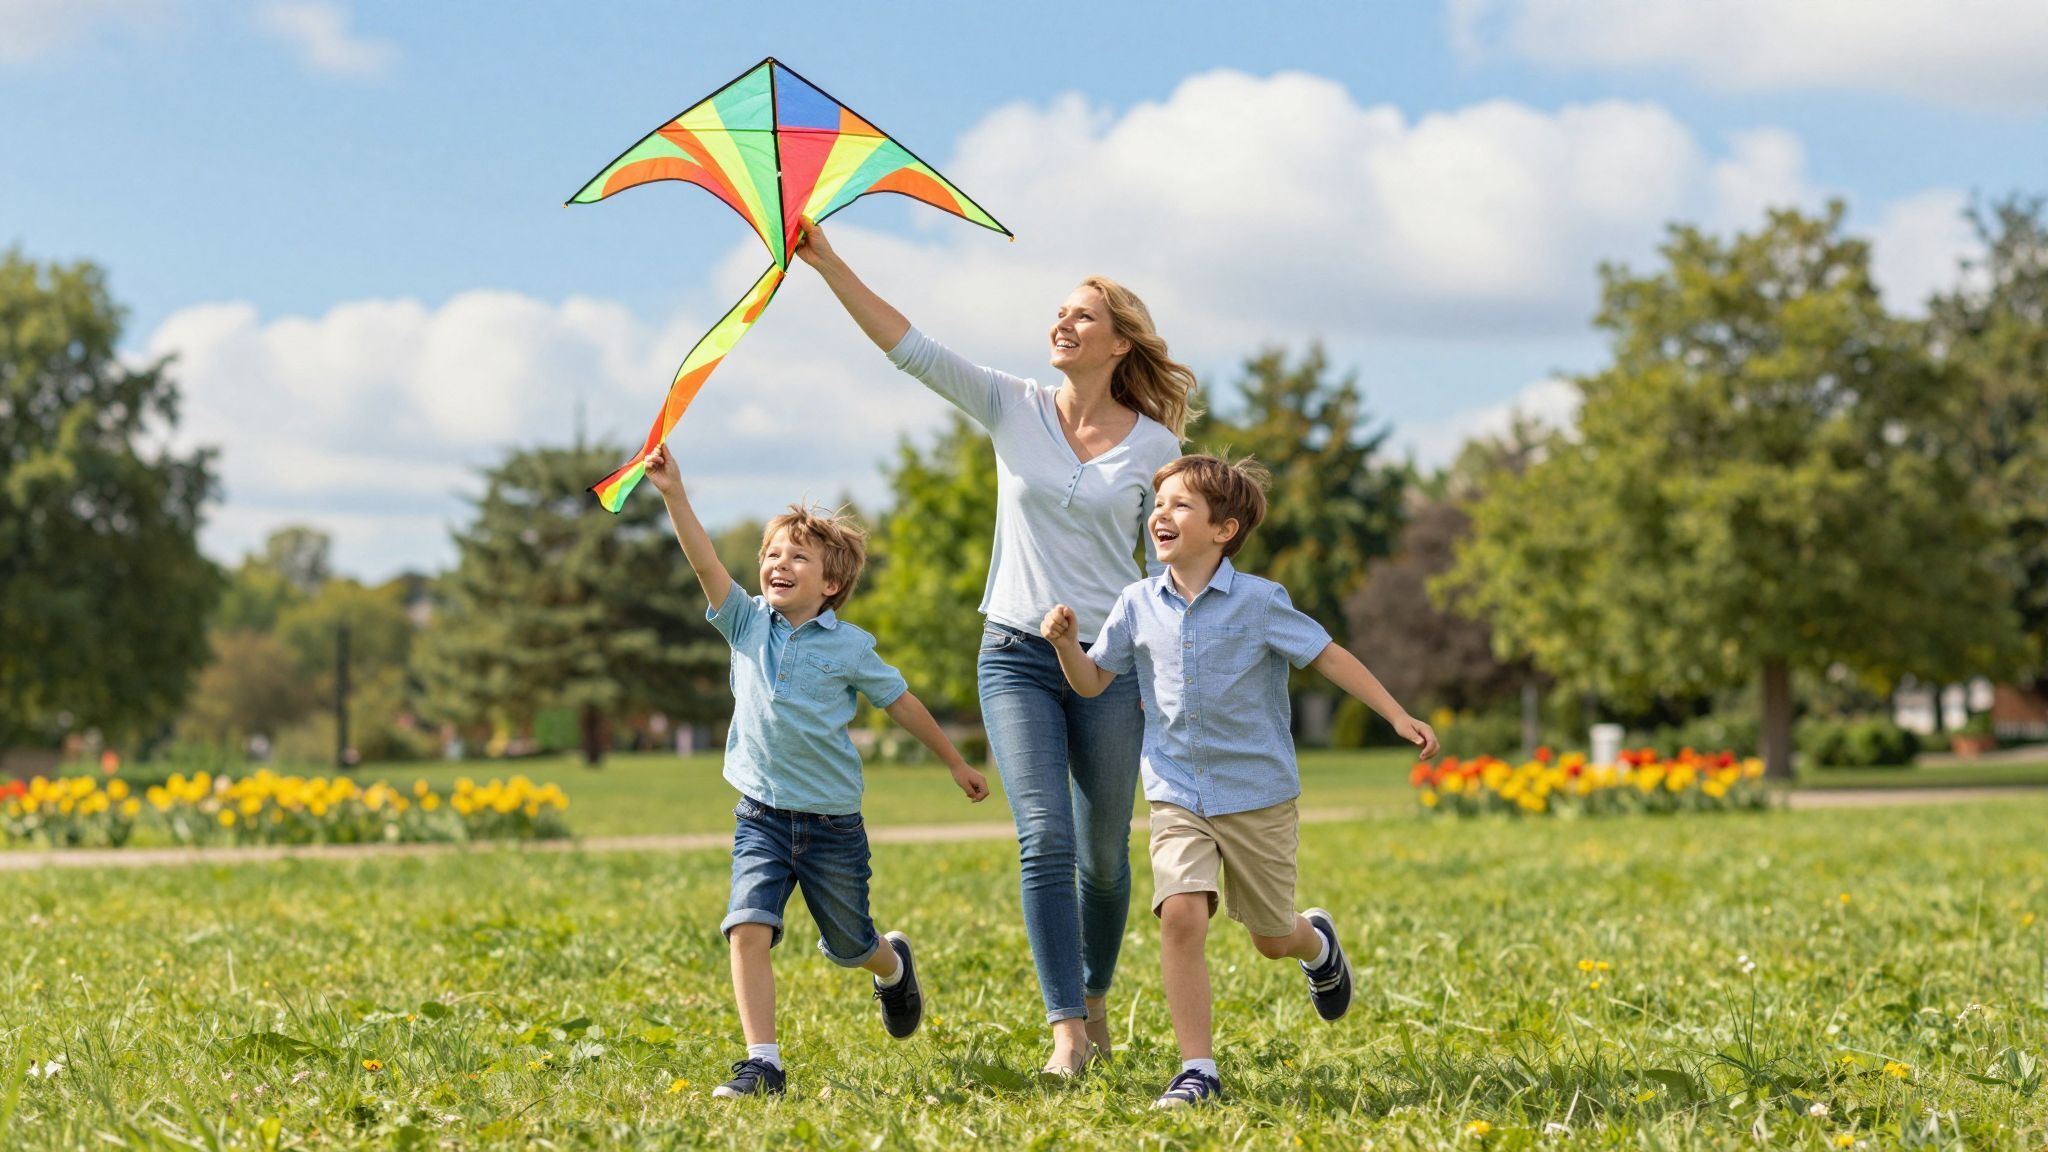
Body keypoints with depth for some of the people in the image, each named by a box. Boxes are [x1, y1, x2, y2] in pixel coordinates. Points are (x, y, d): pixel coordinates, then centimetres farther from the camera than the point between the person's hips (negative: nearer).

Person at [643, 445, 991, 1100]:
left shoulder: (849, 647, -4)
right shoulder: (747, 622, -1)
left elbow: (899, 701, 8)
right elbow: (704, 563, -15)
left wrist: (955, 763, 17)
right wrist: (674, 493, -28)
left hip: (832, 821, -1)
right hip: (762, 816, 1)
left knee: (849, 946, 15)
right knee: (748, 928, -19)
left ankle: (893, 965, 51)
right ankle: (764, 1064, -14)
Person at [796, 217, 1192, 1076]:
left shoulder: (1156, 445, 0)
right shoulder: (1014, 409, 1)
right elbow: (910, 347, -7)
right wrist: (828, 264, -17)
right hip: (1016, 653, 0)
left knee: (1103, 853, 8)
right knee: (1045, 838, -14)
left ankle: (1095, 997, 32)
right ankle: (1066, 1028, -13)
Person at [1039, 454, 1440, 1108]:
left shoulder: (1259, 602, -10)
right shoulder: (1139, 605, 0)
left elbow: (1327, 656, -4)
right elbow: (1093, 682, 8)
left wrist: (1398, 717, -7)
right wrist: (1066, 643, -12)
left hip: (1258, 798, -2)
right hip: (1177, 798, 2)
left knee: (1271, 940, 11)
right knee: (1180, 916, -20)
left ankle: (1317, 942, 50)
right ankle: (1198, 1071, -11)